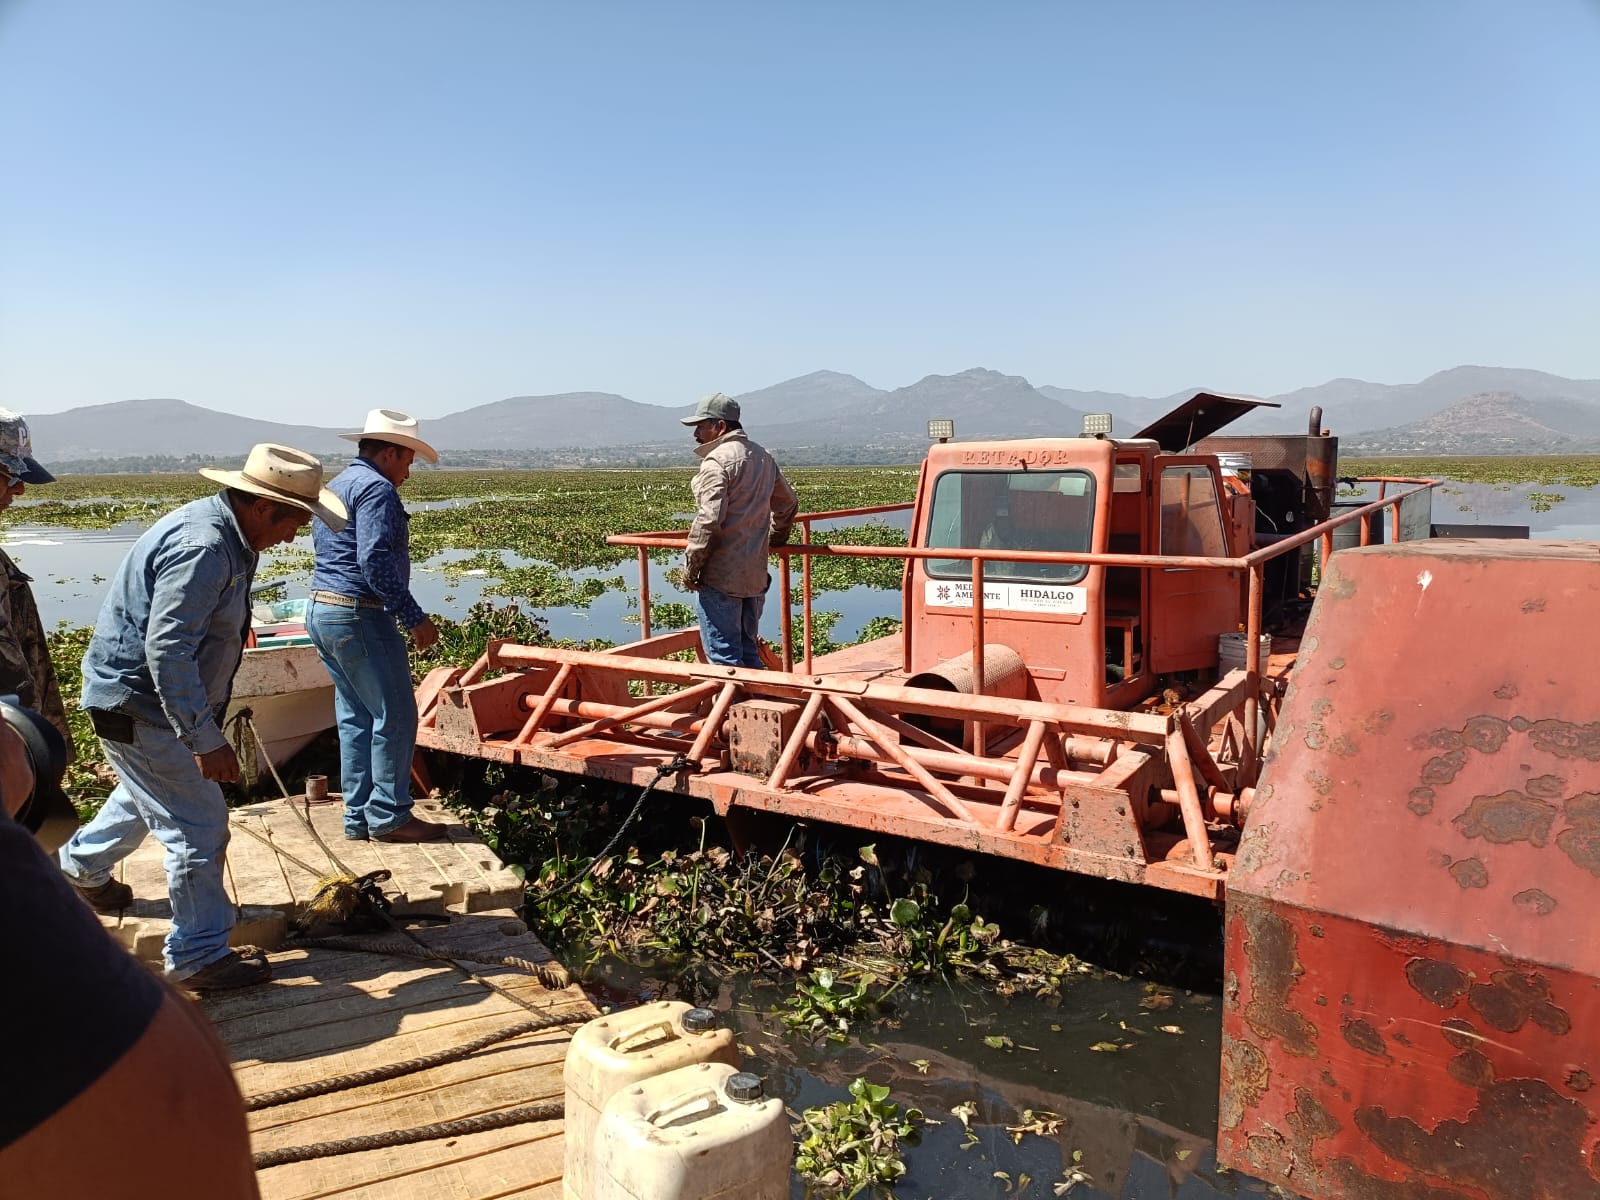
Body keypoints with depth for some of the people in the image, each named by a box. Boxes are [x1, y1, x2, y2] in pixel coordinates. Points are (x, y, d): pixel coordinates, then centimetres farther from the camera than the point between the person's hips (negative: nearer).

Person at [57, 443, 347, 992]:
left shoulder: (227, 532, 3)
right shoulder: (202, 547, -29)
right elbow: (167, 649, -33)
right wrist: (205, 739, -32)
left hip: (141, 697, 10)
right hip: (138, 707, -10)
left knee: (151, 796, 32)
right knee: (198, 825, -4)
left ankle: (81, 866, 56)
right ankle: (199, 957, 8)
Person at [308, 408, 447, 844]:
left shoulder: (336, 486, 20)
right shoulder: (376, 488, -11)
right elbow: (376, 561, -22)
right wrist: (415, 617, -19)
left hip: (321, 611, 10)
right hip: (359, 616, -10)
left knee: (356, 717, 13)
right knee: (394, 715, -3)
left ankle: (359, 816, 17)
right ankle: (389, 816, 3)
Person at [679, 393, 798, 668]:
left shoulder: (717, 460, -13)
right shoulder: (762, 457, 14)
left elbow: (709, 519, -21)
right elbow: (787, 503, 26)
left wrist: (690, 568, -13)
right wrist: (774, 540, 38)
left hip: (720, 576, -8)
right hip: (755, 575, 8)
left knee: (724, 655, -2)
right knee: (748, 651, 17)